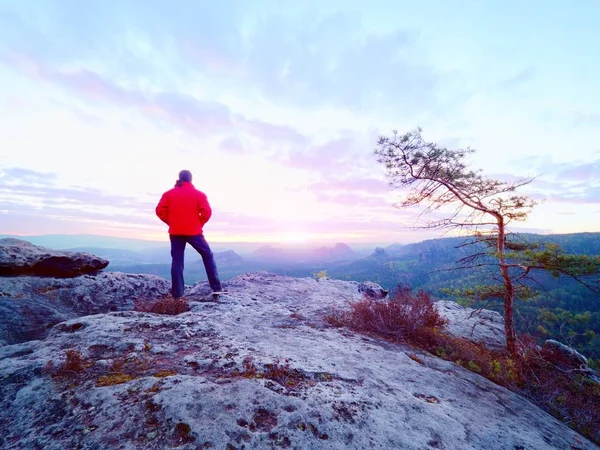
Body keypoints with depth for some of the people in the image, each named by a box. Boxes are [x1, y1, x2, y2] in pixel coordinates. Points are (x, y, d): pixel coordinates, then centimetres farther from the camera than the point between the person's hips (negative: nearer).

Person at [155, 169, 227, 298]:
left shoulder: (169, 194, 7)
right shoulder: (198, 194, -1)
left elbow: (160, 211, 0)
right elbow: (207, 212, -10)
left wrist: (171, 222, 11)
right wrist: (199, 224, 5)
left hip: (175, 232, 3)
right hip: (194, 232, -2)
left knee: (177, 261, 9)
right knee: (208, 256, 9)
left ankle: (177, 295, 8)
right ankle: (216, 287, 7)